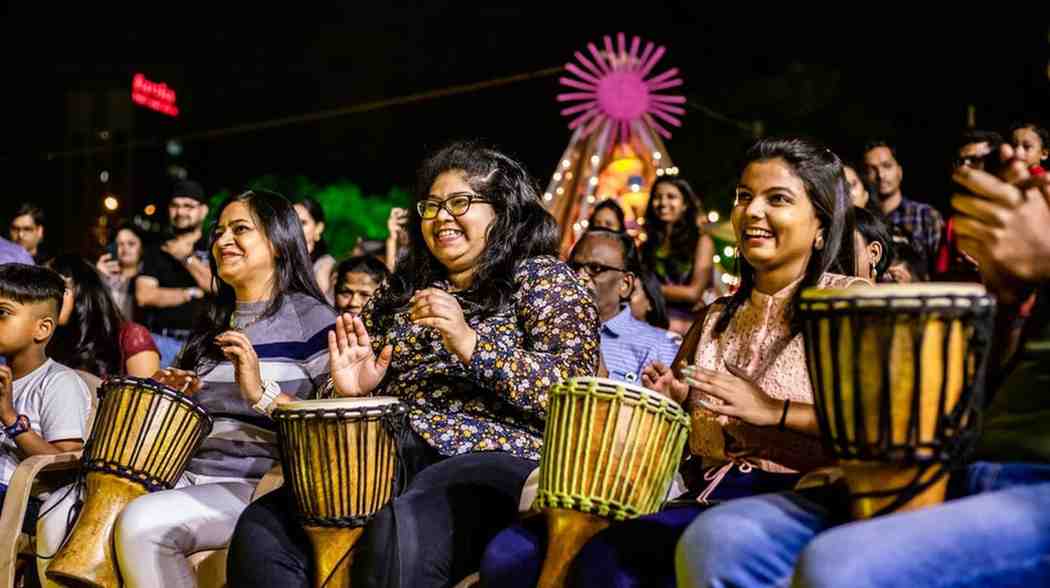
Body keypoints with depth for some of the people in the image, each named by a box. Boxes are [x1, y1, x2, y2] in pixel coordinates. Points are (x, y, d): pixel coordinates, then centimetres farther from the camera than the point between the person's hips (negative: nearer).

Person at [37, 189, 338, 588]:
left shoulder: (310, 318, -3)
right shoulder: (211, 324, 20)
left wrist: (262, 393, -24)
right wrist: (177, 397, 7)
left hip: (259, 487, -7)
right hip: (188, 476, 7)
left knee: (141, 523, -31)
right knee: (60, 515, -13)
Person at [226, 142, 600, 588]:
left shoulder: (542, 278, 7)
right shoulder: (403, 287, 23)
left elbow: (575, 393, -9)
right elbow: (369, 387, 26)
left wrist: (473, 344, -19)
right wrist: (354, 389, 2)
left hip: (495, 460, -5)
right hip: (391, 458, 5)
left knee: (400, 532, -39)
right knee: (263, 528, -22)